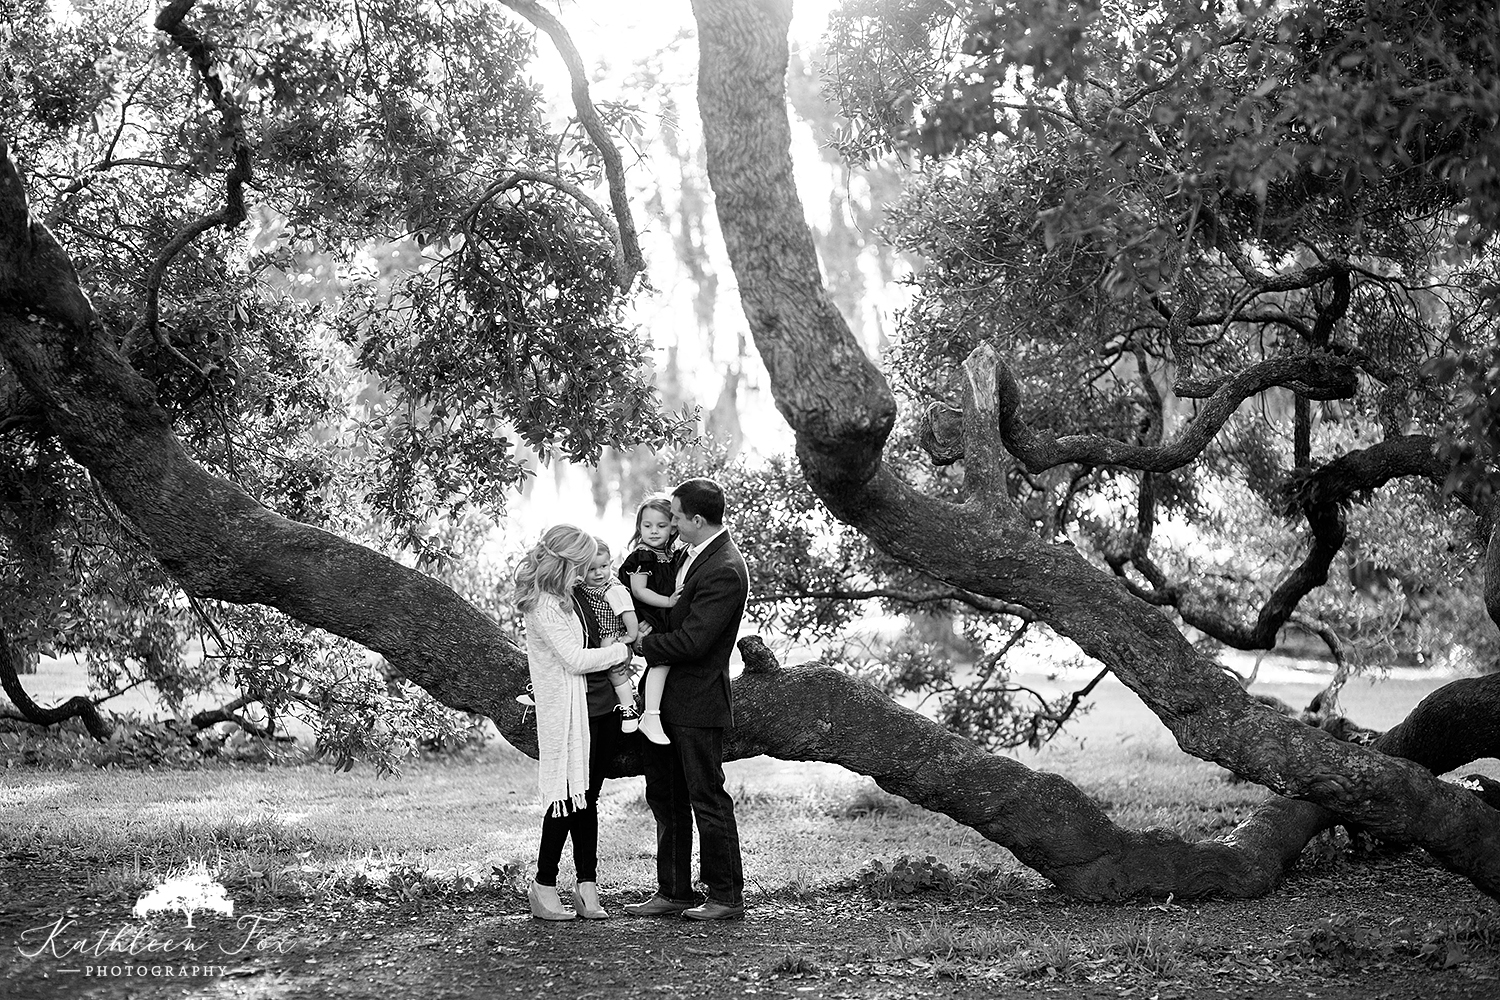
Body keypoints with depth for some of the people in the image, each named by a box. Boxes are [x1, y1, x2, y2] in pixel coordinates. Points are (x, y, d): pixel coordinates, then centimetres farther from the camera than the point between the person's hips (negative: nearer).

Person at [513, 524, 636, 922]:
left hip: (598, 709, 9)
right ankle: (543, 886, 5)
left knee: (587, 798, 8)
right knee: (569, 797, -5)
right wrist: (623, 649, -8)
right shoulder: (543, 605, -15)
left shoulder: (568, 596, 12)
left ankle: (587, 886, 11)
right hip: (566, 710, -9)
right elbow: (577, 659, -19)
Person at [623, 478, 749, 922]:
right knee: (664, 797, 14)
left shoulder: (725, 572, -21)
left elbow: (691, 641, -24)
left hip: (697, 702, -10)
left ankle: (726, 897, 9)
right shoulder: (693, 553, 9)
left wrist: (642, 644, -11)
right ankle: (673, 891, 23)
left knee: (707, 799, -1)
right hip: (666, 699, 10)